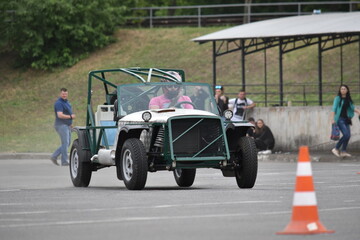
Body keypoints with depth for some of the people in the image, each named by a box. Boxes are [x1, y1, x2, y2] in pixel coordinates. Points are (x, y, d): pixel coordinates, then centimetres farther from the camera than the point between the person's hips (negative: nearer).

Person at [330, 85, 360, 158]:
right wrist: (332, 119, -19)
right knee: (346, 134, -16)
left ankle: (343, 151, 8)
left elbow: (352, 108, 23)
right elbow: (334, 109, -9)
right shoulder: (337, 98, -4)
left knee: (348, 135, 1)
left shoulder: (348, 99, 13)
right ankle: (336, 149, -5)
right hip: (340, 119, -7)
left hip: (346, 119, 7)